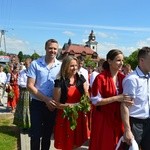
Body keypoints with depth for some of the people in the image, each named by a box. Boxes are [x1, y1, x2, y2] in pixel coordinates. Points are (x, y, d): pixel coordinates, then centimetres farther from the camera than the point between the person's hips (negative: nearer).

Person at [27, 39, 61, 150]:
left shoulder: (61, 66, -1)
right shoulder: (35, 64, -7)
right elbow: (30, 86, -10)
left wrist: (56, 102, -8)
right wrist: (46, 99, -17)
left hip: (53, 105, 2)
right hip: (37, 104, -2)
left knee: (48, 134, 16)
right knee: (35, 134, 4)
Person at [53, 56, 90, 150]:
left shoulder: (81, 79, 2)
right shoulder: (60, 82, -11)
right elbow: (56, 103, -9)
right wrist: (68, 105, -24)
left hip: (79, 116, 4)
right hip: (65, 116, -3)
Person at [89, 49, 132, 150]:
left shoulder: (123, 78, 3)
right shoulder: (101, 78, -14)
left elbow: (125, 97, 13)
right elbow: (95, 101, -16)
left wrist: (128, 100, -10)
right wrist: (116, 98, -22)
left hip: (119, 118, 5)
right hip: (103, 119, -5)